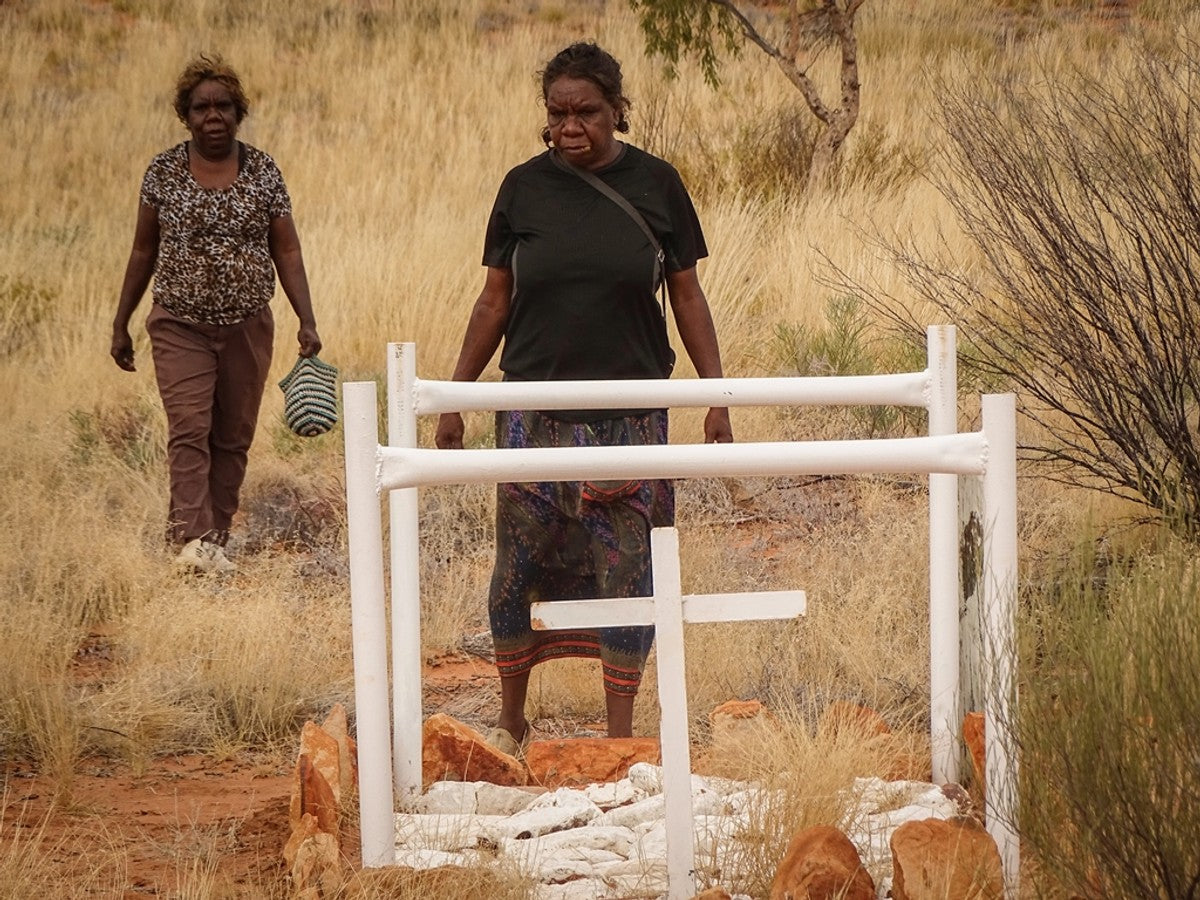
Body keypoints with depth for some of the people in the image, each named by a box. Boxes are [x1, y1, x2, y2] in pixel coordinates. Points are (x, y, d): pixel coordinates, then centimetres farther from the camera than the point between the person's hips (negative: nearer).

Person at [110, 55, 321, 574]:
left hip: (248, 326, 2)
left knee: (234, 438, 5)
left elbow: (286, 252, 2)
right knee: (189, 430, -15)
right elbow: (143, 251, 8)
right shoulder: (164, 171, 0)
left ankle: (216, 538, 13)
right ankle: (192, 538, -24)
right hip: (180, 325, -2)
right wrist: (120, 324, 8)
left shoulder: (263, 172, 1)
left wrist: (307, 322, -7)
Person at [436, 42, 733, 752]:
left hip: (630, 413, -1)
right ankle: (512, 721, 20)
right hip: (535, 414, 1)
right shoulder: (525, 188, 2)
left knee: (627, 568, -1)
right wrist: (455, 399, 7)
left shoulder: (655, 185, 1)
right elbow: (495, 301, 8)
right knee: (520, 565, 2)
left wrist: (717, 397, 0)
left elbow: (687, 297, 5)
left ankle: (621, 738, 8)